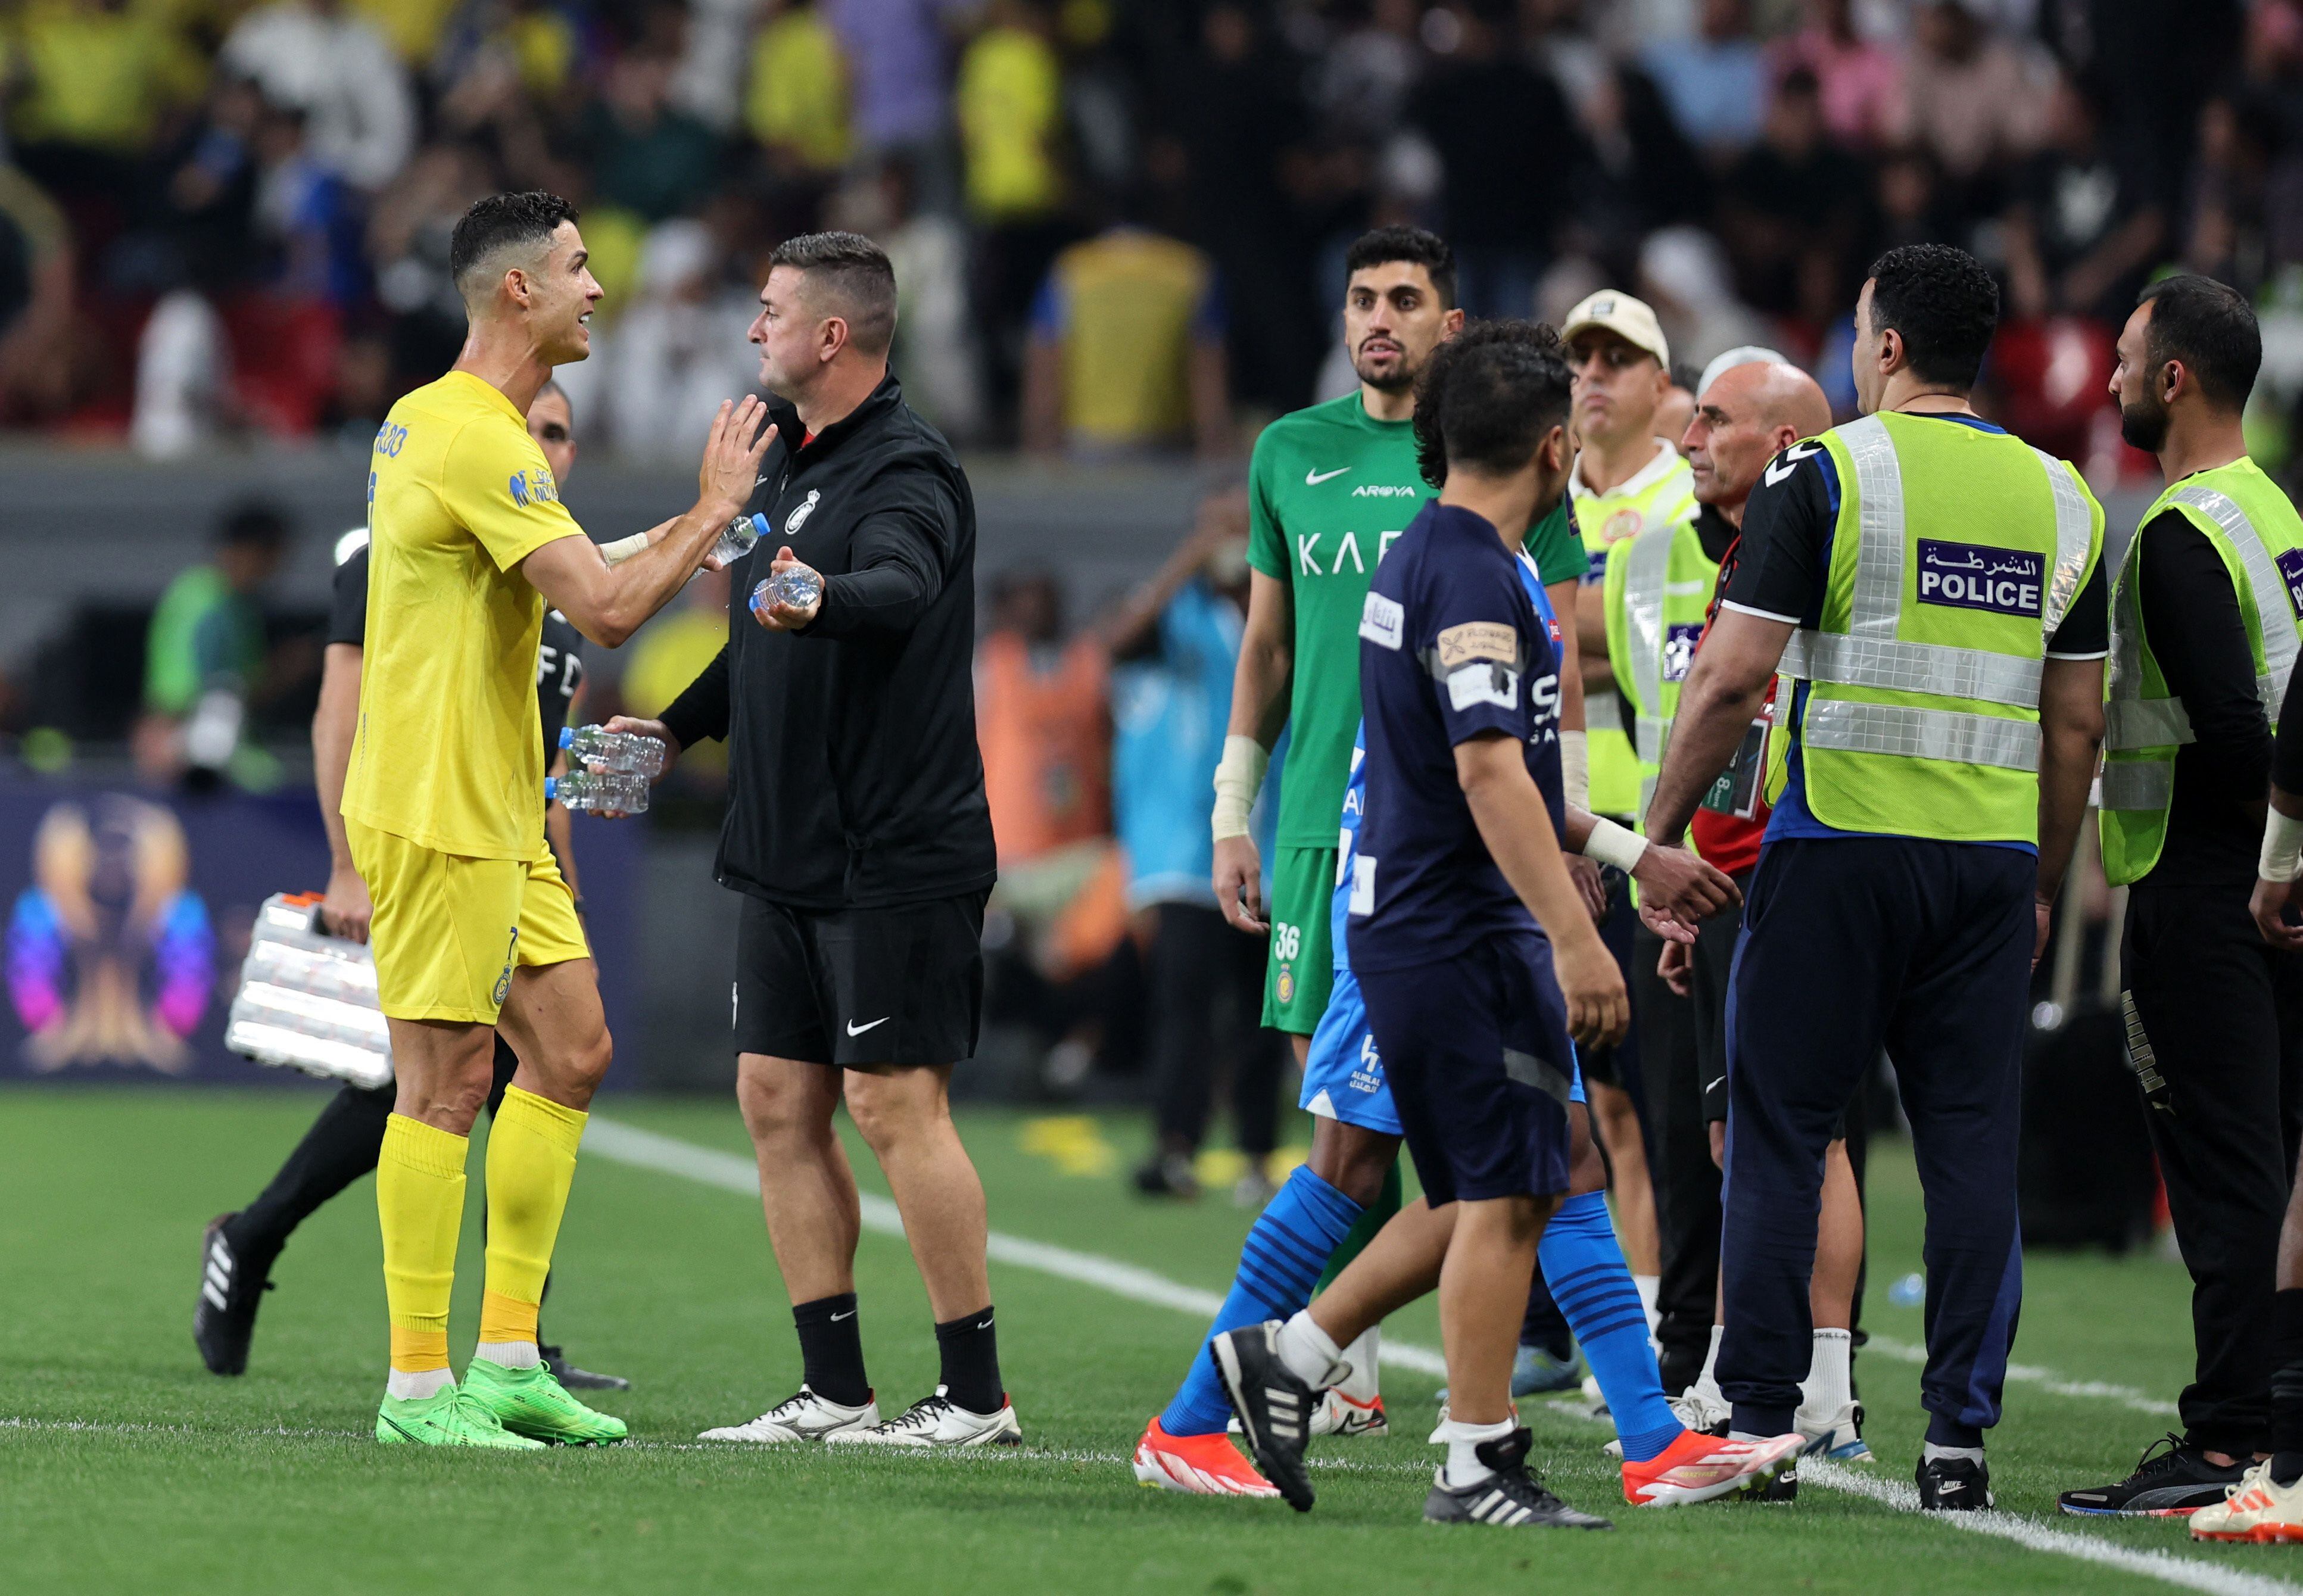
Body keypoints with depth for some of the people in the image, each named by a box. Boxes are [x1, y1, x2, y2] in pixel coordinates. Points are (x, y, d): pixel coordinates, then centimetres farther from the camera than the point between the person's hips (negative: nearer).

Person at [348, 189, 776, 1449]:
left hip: (497, 814, 11)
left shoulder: (438, 421, 15)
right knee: (449, 1083, -7)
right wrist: (714, 507, -10)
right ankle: (418, 1385, -2)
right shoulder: (474, 438, -18)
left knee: (570, 1051, 12)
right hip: (435, 816, -11)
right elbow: (607, 608, -22)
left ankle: (507, 1355, 15)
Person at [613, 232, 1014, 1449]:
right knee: (777, 1098, 8)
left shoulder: (904, 471, -14)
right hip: (785, 850, 9)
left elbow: (901, 586, -37)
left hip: (893, 856, -9)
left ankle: (977, 1395, -2)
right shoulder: (790, 455, 15)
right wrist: (678, 728, 26)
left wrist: (821, 600, -56)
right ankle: (836, 1393, 13)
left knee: (893, 1105, -9)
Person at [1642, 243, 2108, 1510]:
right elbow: (2076, 720, 12)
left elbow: (1731, 677, -10)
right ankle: (1960, 1433, 2)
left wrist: (1658, 831, 0)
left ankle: (1758, 1419, 4)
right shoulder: (2060, 499, 9)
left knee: (1780, 1133, 4)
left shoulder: (1824, 475, -5)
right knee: (1973, 1145, 5)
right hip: (1992, 855, 4)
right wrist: (2045, 888, 21)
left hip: (1839, 847, -4)